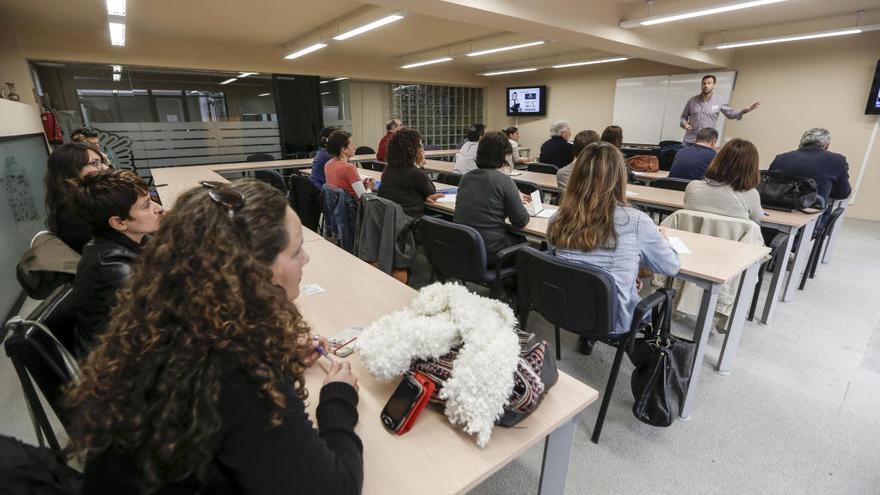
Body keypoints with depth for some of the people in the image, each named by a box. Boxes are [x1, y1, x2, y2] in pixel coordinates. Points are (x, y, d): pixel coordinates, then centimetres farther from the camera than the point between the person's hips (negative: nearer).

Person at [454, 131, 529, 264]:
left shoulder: (465, 178, 6)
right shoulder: (504, 180, -13)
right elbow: (521, 222, -8)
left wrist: (515, 199, 25)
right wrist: (519, 201, 13)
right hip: (489, 253, -6)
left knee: (512, 235, 28)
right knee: (521, 240, 23)